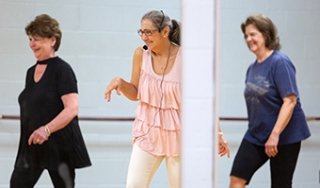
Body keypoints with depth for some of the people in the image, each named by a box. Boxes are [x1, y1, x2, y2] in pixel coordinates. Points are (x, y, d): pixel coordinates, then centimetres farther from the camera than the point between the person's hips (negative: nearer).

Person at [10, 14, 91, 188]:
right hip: (32, 146, 7)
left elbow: (72, 109, -20)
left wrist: (47, 129, -31)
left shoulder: (62, 70, -10)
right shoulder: (31, 72, 14)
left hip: (59, 147, -7)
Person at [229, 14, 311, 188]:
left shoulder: (280, 62, -14)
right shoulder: (252, 68, 8)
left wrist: (275, 134, -26)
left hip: (284, 137, -7)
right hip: (256, 135, 7)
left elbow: (290, 101, -21)